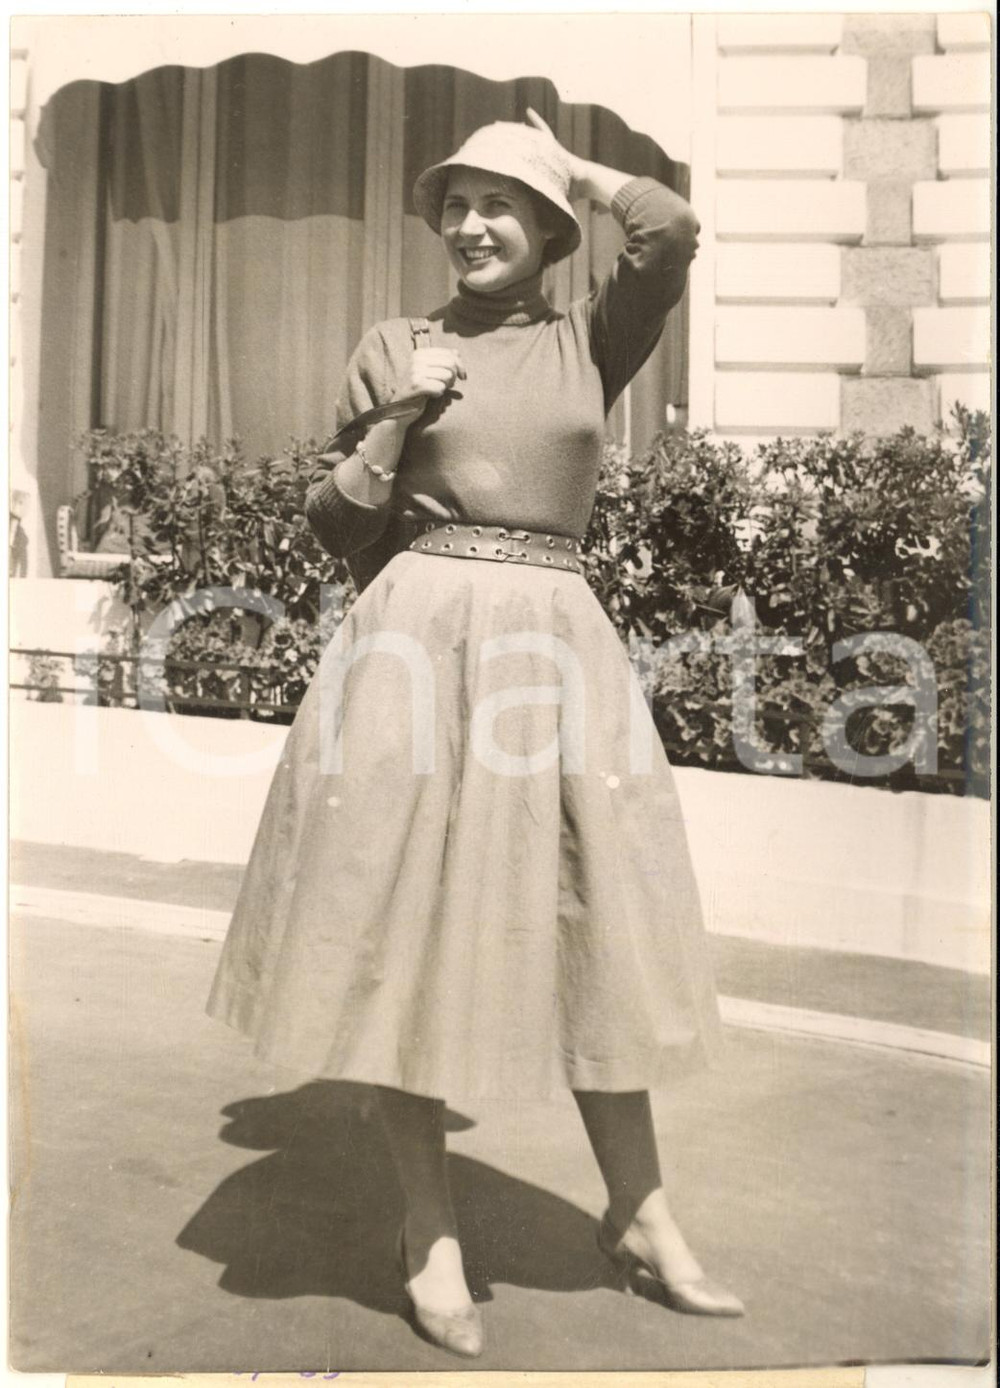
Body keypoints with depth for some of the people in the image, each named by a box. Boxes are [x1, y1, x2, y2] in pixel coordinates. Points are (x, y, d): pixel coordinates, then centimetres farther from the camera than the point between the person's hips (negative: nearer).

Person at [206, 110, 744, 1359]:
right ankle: (429, 1232, 16)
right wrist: (395, 426, -4)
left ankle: (638, 1215, 22)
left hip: (556, 644, 1)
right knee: (411, 922, 0)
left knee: (593, 922, 6)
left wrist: (574, 167, 10)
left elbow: (673, 233, -6)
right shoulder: (396, 347, 10)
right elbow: (334, 525, 10)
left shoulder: (592, 340, 12)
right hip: (419, 635, -1)